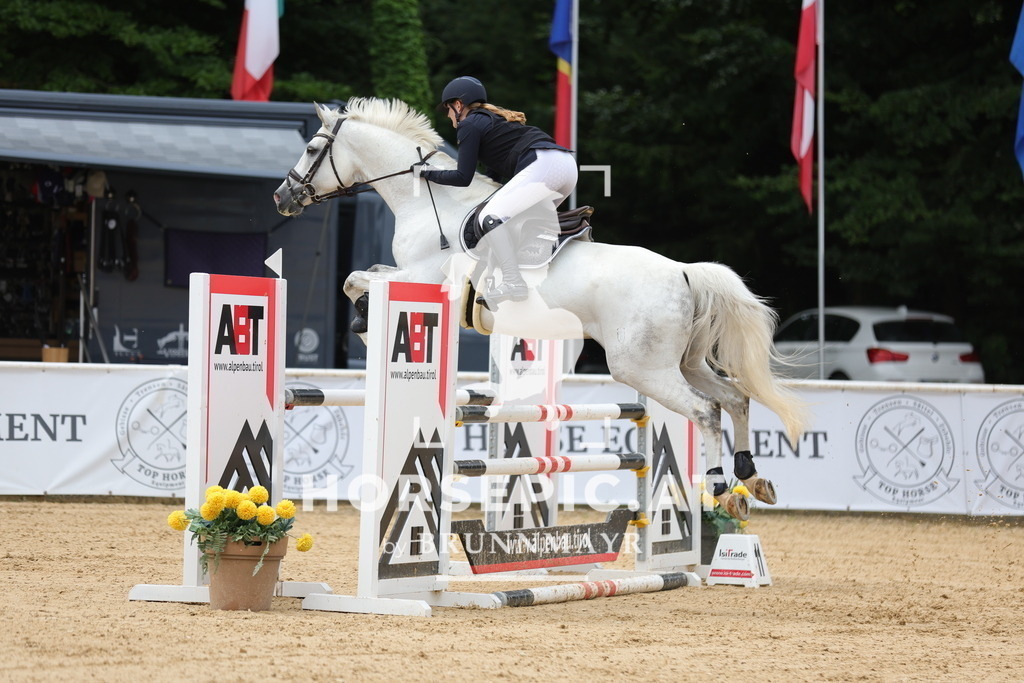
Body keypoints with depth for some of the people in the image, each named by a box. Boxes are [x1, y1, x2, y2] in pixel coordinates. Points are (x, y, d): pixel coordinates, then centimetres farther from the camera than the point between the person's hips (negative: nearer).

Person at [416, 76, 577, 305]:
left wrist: (429, 173, 16)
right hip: (567, 164, 10)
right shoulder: (494, 119, 32)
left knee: (491, 216, -16)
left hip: (543, 165, -10)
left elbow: (463, 178, 1)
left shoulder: (470, 124, 6)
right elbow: (496, 172, 33)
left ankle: (513, 283, -22)